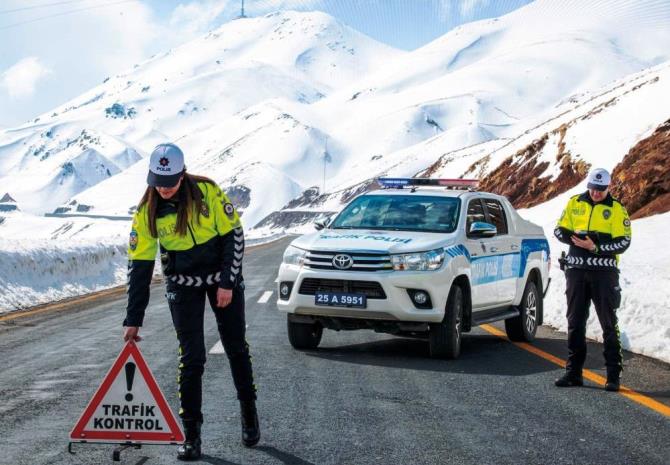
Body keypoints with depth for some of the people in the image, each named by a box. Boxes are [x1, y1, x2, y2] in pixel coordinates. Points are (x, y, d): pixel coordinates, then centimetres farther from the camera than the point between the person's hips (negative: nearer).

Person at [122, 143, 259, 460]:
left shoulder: (207, 191, -19)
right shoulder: (147, 211, -13)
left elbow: (234, 235, -11)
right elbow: (139, 266, -10)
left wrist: (227, 283, -15)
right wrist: (133, 320, -11)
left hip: (223, 278, 0)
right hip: (183, 285, 0)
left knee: (236, 348, 9)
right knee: (191, 357, -5)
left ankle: (249, 411, 30)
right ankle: (191, 434, 1)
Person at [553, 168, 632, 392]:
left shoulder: (617, 209, -1)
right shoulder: (574, 203, 8)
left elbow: (623, 242, -7)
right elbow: (559, 230, 9)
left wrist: (597, 247, -20)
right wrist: (575, 239, -12)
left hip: (604, 271, -3)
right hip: (576, 270, 4)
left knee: (609, 324, -2)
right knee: (575, 322, 8)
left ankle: (614, 375, 1)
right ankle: (573, 372, 15)